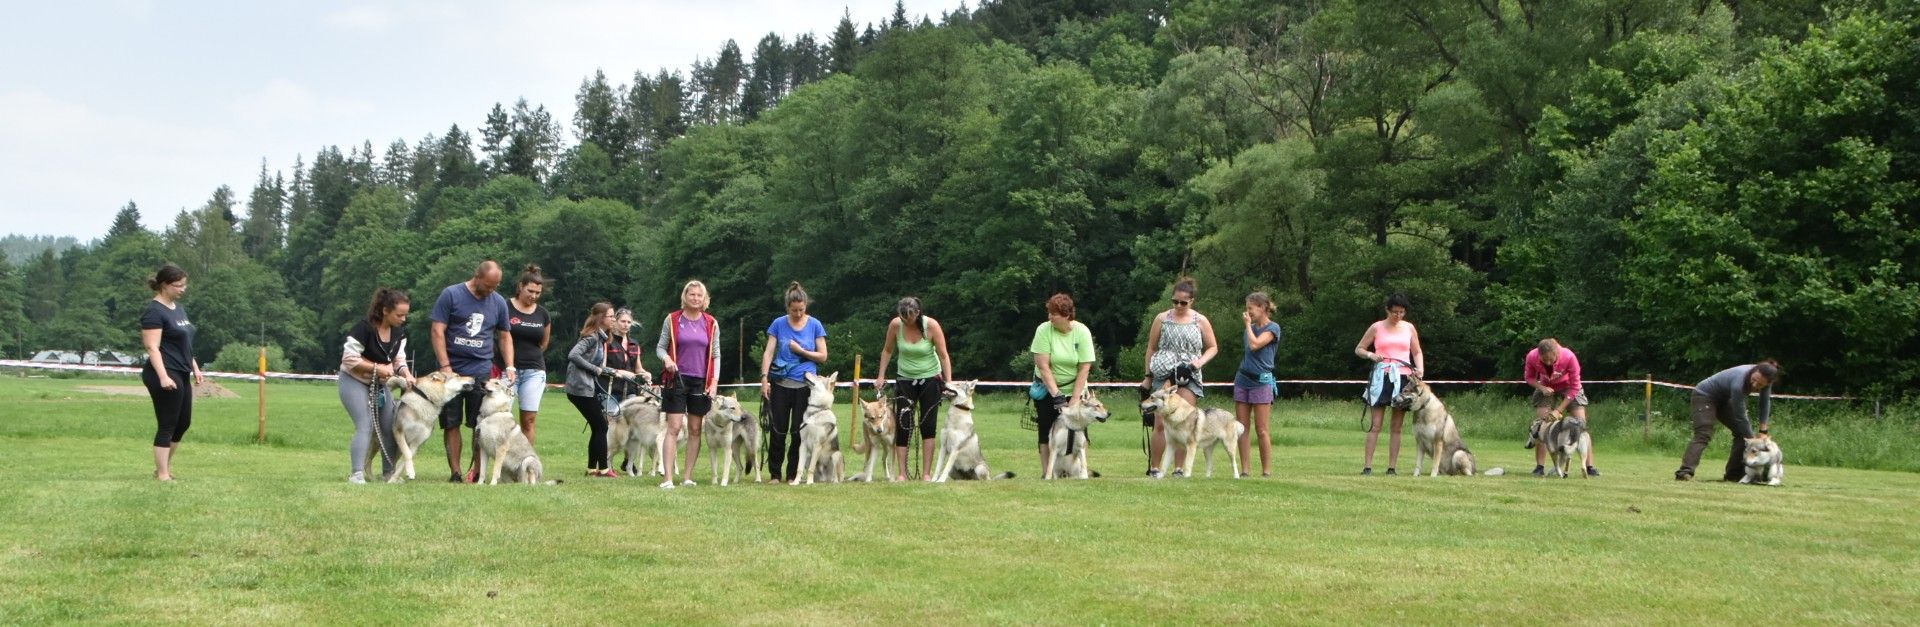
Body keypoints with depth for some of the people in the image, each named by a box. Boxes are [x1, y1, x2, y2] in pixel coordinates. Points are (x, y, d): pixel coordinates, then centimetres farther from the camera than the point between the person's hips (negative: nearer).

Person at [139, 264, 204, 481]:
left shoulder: (179, 308, 14)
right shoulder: (154, 312, -13)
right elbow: (153, 347, -19)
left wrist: (196, 369, 18)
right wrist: (163, 376, -27)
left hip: (181, 374, 9)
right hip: (166, 376, -9)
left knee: (183, 423, 14)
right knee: (167, 425, -4)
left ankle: (164, 467, 25)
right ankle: (162, 474, 2)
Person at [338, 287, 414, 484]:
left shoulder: (399, 331, -4)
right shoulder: (364, 328, -25)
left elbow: (399, 358, 0)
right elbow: (349, 359, -24)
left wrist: (406, 373, -20)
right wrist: (376, 368, -24)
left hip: (380, 384, 7)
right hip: (354, 381, -7)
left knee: (390, 427, 4)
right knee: (366, 426, -20)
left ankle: (388, 472, 17)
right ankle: (357, 474, -22)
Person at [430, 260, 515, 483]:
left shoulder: (498, 302, 10)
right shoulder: (451, 295, -2)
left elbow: (505, 336, 19)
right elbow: (438, 331, -4)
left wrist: (509, 367, 6)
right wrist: (446, 367, -11)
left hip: (482, 372, 2)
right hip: (452, 370, -2)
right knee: (451, 424, 1)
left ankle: (477, 472, 7)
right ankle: (455, 473, 6)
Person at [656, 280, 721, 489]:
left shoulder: (711, 324, 6)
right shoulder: (672, 320, 1)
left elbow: (716, 355, 9)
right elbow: (660, 347, 6)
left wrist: (714, 381, 0)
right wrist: (666, 358, -16)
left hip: (701, 382, 3)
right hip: (677, 379, -3)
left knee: (695, 430, 6)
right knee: (674, 428, -8)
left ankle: (688, 476, 13)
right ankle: (668, 478, -10)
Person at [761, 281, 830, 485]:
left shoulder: (815, 325, 3)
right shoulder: (779, 324, 4)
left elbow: (822, 356, 4)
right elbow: (768, 352, 1)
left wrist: (801, 351, -9)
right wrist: (764, 378, -10)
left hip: (805, 384, 0)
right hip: (781, 384, 0)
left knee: (799, 432, 1)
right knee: (779, 430, 2)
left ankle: (793, 474, 10)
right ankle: (775, 474, 10)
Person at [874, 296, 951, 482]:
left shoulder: (931, 325, -17)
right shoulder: (895, 325, -11)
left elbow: (943, 355, -12)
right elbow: (887, 351, 5)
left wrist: (949, 381, -17)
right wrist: (881, 376, 3)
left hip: (930, 378, -2)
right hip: (905, 379, 2)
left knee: (928, 426, -2)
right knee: (902, 426, -4)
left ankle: (927, 473, 2)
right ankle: (901, 473, -2)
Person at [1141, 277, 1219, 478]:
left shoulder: (1200, 321, 8)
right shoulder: (1162, 319, 8)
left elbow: (1213, 347, 15)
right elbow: (1151, 349, 13)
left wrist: (1200, 361, -4)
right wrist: (1148, 376, 9)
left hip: (1189, 378, 0)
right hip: (1163, 377, 0)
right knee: (1161, 424, -6)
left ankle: (1179, 469, 1)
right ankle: (1153, 468, 0)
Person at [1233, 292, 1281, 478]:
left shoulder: (1272, 328, -6)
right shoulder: (1249, 328, 14)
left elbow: (1254, 345, -19)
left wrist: (1248, 324, -9)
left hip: (1261, 381, -7)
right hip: (1243, 379, 7)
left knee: (1261, 430, -5)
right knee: (1242, 428, 3)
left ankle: (1267, 471, 1)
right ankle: (1245, 470, 5)